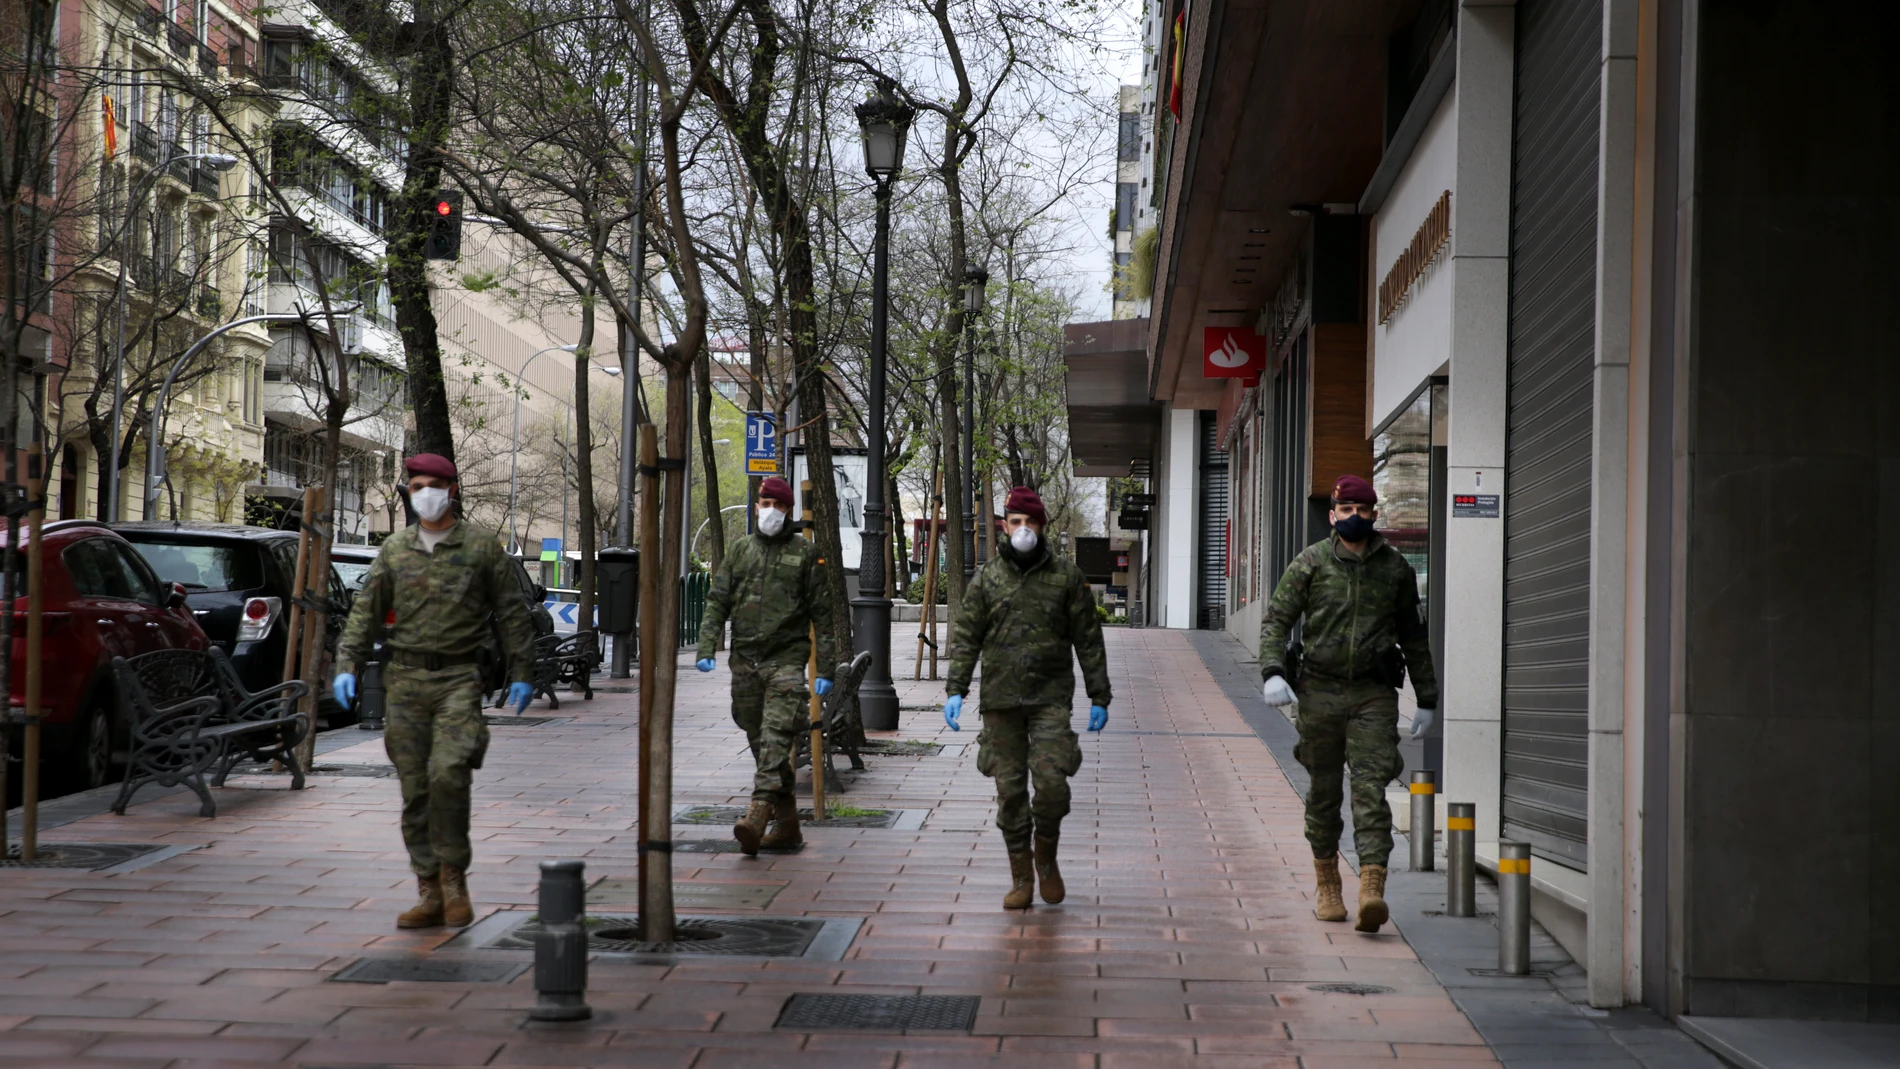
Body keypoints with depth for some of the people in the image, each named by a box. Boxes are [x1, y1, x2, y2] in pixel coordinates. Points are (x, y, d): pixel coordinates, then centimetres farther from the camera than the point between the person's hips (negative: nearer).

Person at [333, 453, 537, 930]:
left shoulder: (482, 547, 3)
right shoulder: (394, 550, 11)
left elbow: (512, 613, 6)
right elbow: (366, 610, 12)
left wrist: (522, 674, 3)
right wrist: (348, 665, 0)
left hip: (458, 679, -3)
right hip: (406, 680, 3)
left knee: (447, 773, -21)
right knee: (415, 789, 3)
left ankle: (453, 872, -1)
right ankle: (431, 894, 11)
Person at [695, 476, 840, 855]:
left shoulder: (805, 553, 4)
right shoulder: (740, 549, 13)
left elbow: (822, 614, 3)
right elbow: (717, 601, 10)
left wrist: (825, 669, -3)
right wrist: (706, 648, -5)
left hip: (786, 658, -5)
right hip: (745, 660, 5)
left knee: (775, 739, -18)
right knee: (759, 743, 8)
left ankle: (757, 816, -28)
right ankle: (787, 822, 17)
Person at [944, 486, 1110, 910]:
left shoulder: (1066, 575, 4)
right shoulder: (988, 577, 6)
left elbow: (1088, 640, 7)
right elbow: (965, 637, 6)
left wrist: (1099, 697, 5)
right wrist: (955, 691, -5)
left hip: (1050, 696, -1)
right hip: (1000, 699, 1)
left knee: (1052, 781, -13)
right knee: (1010, 790, 3)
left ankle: (1046, 855, 14)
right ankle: (1021, 878, 14)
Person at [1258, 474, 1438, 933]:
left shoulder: (1395, 568, 9)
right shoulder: (1311, 562, 3)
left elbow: (1412, 636, 17)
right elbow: (1276, 619, 1)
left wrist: (1427, 699, 17)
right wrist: (1273, 672, -15)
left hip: (1374, 693, 0)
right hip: (1320, 691, 0)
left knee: (1370, 787, -12)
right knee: (1324, 790, 9)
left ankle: (1372, 889, -21)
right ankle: (1326, 881, 26)